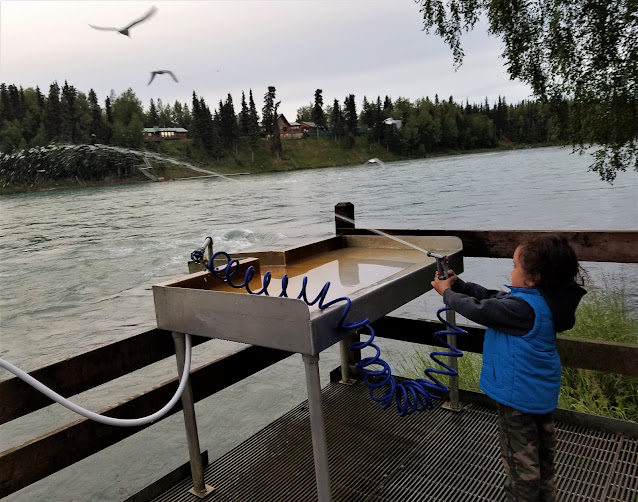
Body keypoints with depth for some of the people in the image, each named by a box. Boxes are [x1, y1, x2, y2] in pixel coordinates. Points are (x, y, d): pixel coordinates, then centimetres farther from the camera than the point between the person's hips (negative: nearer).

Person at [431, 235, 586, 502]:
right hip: (541, 390, 10)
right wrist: (457, 284, 0)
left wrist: (447, 293, -8)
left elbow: (479, 309, -24)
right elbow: (490, 297, 4)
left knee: (520, 455, 8)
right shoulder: (544, 300, -1)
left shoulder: (523, 307, -30)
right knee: (542, 449, 26)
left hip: (519, 395, -10)